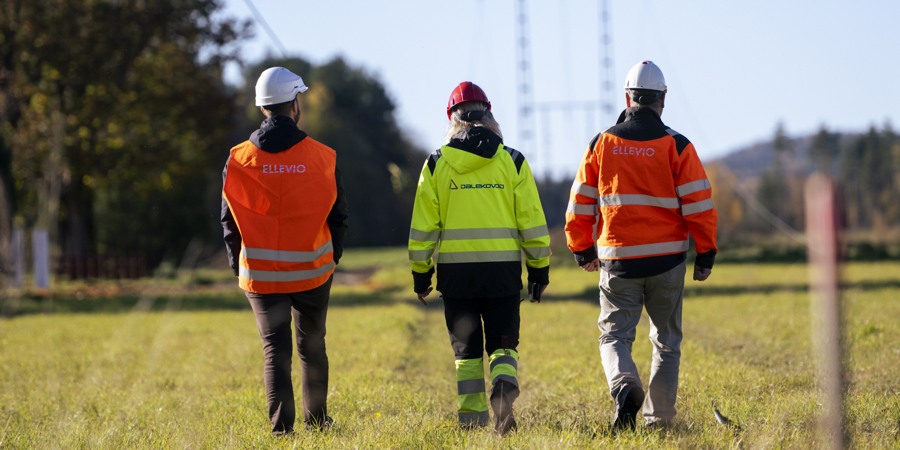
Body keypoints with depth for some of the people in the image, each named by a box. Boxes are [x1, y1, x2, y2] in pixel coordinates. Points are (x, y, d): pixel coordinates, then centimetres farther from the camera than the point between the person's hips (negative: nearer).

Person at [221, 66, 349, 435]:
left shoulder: (238, 160, -6)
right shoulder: (322, 158, -7)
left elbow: (229, 221, 0)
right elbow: (338, 216, 0)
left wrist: (239, 268, 12)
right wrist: (331, 260, 15)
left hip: (260, 275, 0)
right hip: (312, 272, 0)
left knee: (275, 350, 4)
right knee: (312, 345, 17)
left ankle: (281, 426, -6)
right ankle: (316, 420, 27)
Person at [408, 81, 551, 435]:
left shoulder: (436, 164, 1)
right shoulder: (513, 162, 1)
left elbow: (423, 224, 1)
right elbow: (532, 221, 0)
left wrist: (421, 271, 9)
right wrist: (540, 269, 8)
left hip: (455, 269, 0)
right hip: (502, 268, 0)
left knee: (466, 348, 11)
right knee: (502, 343, 8)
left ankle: (472, 419, 8)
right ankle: (504, 386, -21)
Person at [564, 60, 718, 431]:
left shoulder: (601, 144, 2)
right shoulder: (676, 146, -4)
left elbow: (581, 203, 6)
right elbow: (698, 203, -7)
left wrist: (582, 250, 18)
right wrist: (705, 254, 2)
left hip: (618, 260, 0)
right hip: (667, 259, 0)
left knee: (615, 335, 6)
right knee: (666, 340, 14)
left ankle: (625, 386, -23)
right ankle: (659, 418, 12)